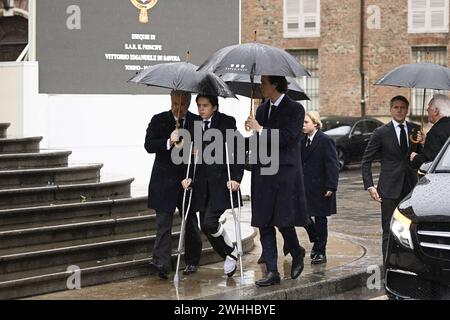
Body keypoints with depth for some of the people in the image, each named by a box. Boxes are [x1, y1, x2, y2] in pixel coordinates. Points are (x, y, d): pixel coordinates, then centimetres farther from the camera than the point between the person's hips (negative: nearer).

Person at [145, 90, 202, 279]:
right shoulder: (159, 120, 2)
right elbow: (148, 145, -6)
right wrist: (168, 142, -23)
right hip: (165, 181, -2)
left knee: (190, 223, 11)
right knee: (163, 223, -9)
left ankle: (192, 262, 26)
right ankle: (161, 263, -16)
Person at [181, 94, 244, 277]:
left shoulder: (226, 123, -3)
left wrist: (236, 178, -14)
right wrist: (187, 176, 1)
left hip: (221, 181, -6)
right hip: (202, 183, 6)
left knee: (210, 222, -16)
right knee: (205, 226, 5)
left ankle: (231, 250, 11)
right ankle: (229, 256, 24)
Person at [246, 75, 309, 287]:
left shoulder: (295, 109, -5)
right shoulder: (262, 109, 15)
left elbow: (288, 138, -17)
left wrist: (260, 130, -13)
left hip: (285, 174, -6)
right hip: (263, 173, 6)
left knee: (284, 221, -8)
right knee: (264, 224, 3)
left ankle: (297, 253, 22)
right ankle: (272, 272, 7)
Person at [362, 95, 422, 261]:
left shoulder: (416, 130, 8)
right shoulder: (381, 133, -1)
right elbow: (366, 162, 1)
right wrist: (370, 186, -7)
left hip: (411, 187, 3)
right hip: (390, 190, -3)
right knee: (389, 232, -1)